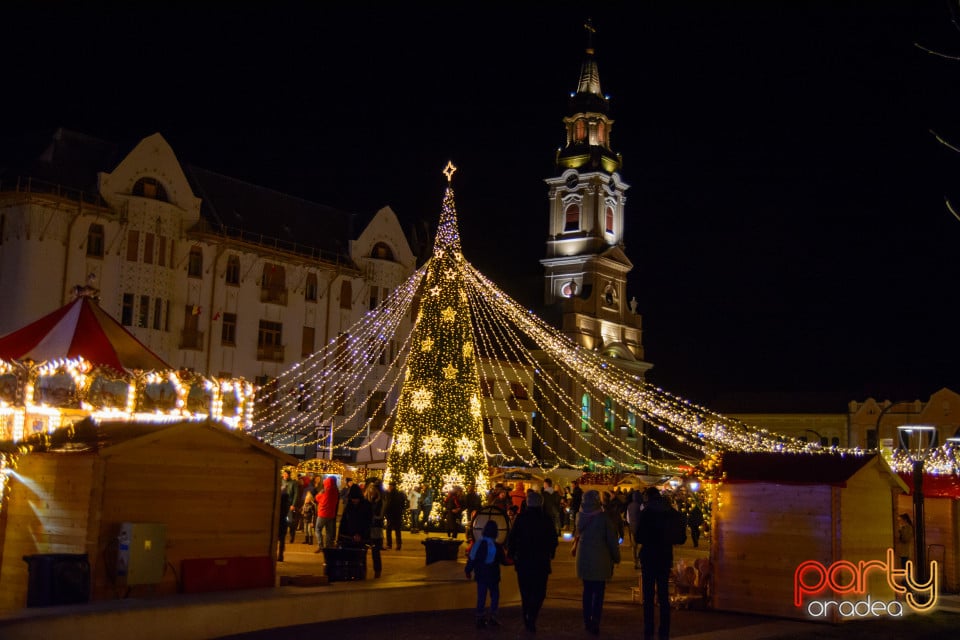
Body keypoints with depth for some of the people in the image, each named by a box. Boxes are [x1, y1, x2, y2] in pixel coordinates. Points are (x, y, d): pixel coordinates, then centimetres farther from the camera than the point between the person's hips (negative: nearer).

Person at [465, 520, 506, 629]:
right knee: (495, 595, 10)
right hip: (492, 576, -4)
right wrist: (507, 560, 20)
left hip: (480, 576, 4)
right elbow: (502, 560, -3)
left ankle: (480, 618, 9)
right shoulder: (497, 547, -13)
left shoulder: (477, 544, -2)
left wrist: (468, 571, 13)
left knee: (481, 597, 10)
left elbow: (471, 559, 2)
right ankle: (492, 617, 5)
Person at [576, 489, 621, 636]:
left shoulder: (581, 517, 0)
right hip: (600, 558, -4)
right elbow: (612, 539, -9)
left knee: (587, 590, 16)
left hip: (584, 558, 4)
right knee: (598, 592, 2)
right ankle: (595, 623, -4)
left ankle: (587, 621, 20)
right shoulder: (603, 518, -14)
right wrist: (616, 557, 2)